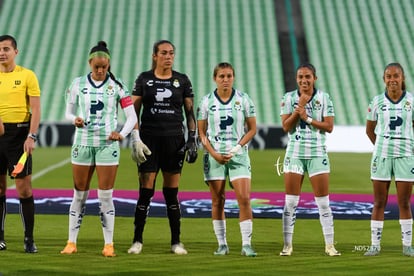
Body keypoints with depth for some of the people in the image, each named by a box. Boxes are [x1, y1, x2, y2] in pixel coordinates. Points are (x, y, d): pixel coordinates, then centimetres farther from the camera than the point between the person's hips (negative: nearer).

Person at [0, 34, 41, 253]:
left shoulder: (27, 75, 1)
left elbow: (35, 109, -3)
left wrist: (31, 137, -12)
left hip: (19, 133, -3)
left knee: (24, 188, -4)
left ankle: (29, 239, 1)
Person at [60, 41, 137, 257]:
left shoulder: (117, 86, 0)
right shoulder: (78, 84, 5)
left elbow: (132, 117, 0)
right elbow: (69, 112, 11)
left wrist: (122, 134, -16)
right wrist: (75, 120, -12)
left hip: (108, 144, -1)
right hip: (83, 142, 1)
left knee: (106, 196, -3)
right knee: (79, 195, 4)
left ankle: (108, 244, 3)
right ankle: (71, 242, 12)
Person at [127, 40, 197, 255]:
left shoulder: (182, 81, 6)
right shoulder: (144, 79, 3)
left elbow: (190, 113, 8)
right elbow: (134, 111, 3)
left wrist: (192, 140, -2)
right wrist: (135, 139, -6)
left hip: (174, 140, 1)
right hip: (149, 140, -1)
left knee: (171, 194, 3)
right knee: (145, 192, -4)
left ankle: (176, 242, 10)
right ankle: (137, 241, 4)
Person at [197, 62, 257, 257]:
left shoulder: (243, 99, 3)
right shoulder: (206, 101, 3)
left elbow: (252, 129, 5)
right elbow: (201, 132, 5)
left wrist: (238, 147, -8)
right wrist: (213, 153, -7)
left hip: (238, 155, 0)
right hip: (214, 156, 0)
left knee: (244, 199, -11)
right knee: (217, 201, 2)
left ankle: (246, 244, -8)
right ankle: (222, 244, 10)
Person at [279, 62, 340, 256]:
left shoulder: (324, 98, 1)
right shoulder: (289, 98, 3)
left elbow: (329, 126, -5)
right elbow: (286, 126, -4)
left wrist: (308, 118, -13)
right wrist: (299, 108, -13)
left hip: (317, 153, -1)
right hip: (295, 152, 1)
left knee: (323, 201, -1)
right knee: (290, 201, 1)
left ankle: (329, 245, 5)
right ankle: (287, 245, 7)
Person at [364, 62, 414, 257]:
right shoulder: (377, 101, 2)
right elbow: (370, 129, 12)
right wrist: (381, 146, 6)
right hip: (381, 155, 1)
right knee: (379, 203, 3)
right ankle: (375, 244, 7)